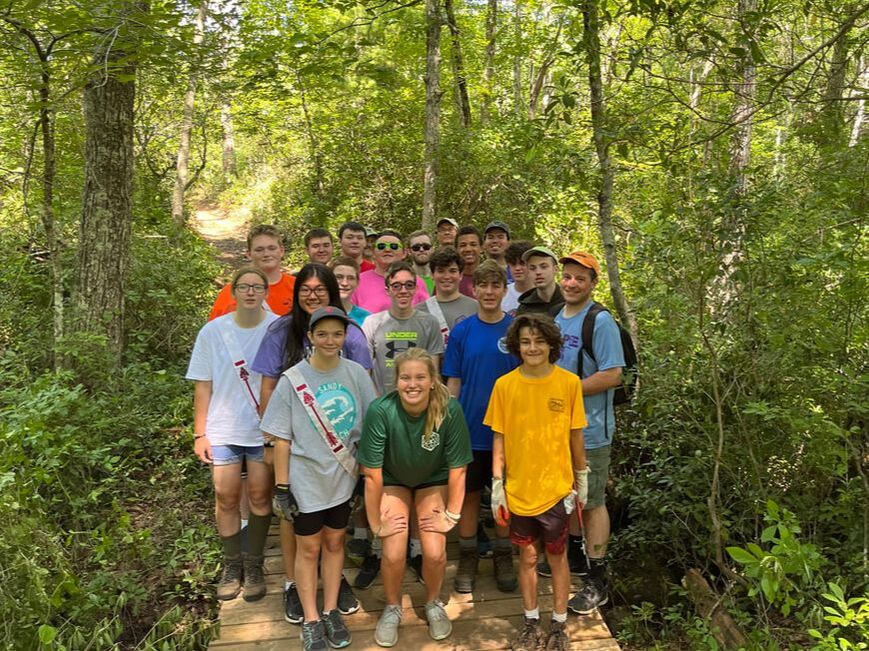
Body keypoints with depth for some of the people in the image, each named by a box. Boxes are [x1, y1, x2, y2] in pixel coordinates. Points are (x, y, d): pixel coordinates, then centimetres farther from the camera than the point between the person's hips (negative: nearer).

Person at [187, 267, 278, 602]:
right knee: (226, 497, 7)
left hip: (265, 428, -1)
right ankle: (232, 563, 28)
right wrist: (199, 434, 2)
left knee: (260, 496, 6)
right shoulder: (213, 331, -1)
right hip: (223, 429, 1)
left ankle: (253, 563, 25)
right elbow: (203, 385, 3)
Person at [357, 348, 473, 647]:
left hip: (433, 481, 1)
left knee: (434, 552, -11)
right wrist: (376, 522, -14)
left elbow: (457, 468, -18)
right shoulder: (380, 411, -33)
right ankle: (392, 608, 21)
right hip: (393, 480, 0)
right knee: (394, 554, -12)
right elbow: (372, 474, -22)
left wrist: (451, 515, -10)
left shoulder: (450, 409, -30)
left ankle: (433, 603, 23)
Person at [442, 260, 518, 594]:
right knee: (469, 494, 11)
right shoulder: (462, 332, -2)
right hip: (470, 428, 0)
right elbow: (453, 382, 1)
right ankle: (467, 560, 28)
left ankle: (503, 558, 31)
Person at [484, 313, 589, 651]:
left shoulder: (569, 382, -8)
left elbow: (576, 435, 0)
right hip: (518, 490, 1)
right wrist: (497, 485, -2)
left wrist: (582, 479, 6)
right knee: (527, 556, 16)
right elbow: (499, 438, -2)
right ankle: (531, 623, 34)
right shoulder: (504, 385, -7)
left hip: (556, 489, -1)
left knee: (557, 556, 15)